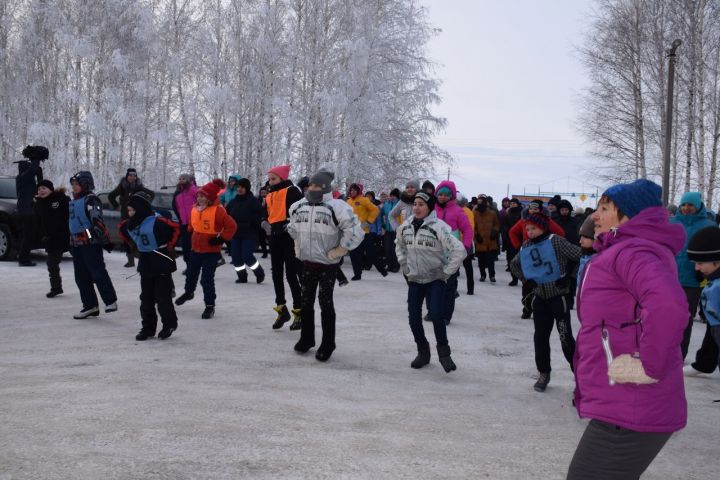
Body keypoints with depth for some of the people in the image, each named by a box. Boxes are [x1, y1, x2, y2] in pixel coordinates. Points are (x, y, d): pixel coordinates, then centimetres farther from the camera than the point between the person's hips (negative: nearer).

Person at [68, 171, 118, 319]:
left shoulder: (91, 200, -10)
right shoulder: (75, 201, 19)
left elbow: (97, 222, -18)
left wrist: (106, 240, -24)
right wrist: (71, 242, 31)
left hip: (91, 242, -10)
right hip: (77, 243, 10)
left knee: (98, 272, -11)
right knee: (81, 277, 9)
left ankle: (110, 301, -3)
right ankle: (90, 305, 15)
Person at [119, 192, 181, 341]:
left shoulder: (157, 221, -21)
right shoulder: (130, 224, 2)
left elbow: (176, 228, -21)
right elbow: (121, 229, 23)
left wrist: (169, 246, -13)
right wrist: (131, 245, 17)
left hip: (161, 263, -7)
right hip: (145, 263, 7)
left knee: (163, 296, 0)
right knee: (146, 298, 10)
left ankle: (169, 324, 17)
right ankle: (148, 327, 20)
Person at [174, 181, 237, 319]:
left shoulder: (218, 210, -20)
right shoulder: (195, 209, 1)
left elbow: (231, 226, -22)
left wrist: (221, 239, -21)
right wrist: (190, 233, 16)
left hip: (211, 251, -7)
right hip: (196, 249, 7)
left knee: (207, 279, -6)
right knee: (191, 273, 24)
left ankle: (210, 305, 9)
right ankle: (189, 292, 52)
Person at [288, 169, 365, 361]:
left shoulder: (336, 207, -15)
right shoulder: (299, 206, 4)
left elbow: (355, 232, -18)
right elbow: (293, 228, 26)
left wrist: (336, 252, -13)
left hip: (327, 263, -6)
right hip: (307, 262, 6)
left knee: (325, 302, 0)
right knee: (306, 301, 14)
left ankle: (327, 343, 11)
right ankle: (306, 338, 29)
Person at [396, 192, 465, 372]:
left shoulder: (438, 226, -18)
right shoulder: (405, 226, 1)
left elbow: (459, 250, -22)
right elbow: (400, 246, 23)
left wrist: (447, 271, -16)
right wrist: (404, 265, 12)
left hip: (435, 279, -5)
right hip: (415, 279, 5)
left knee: (436, 314, -18)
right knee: (414, 317, 4)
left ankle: (444, 352, 2)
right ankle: (423, 351, 25)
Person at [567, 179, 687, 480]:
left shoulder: (633, 251, -17)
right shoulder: (619, 252, 17)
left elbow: (668, 305, -36)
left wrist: (650, 367, -27)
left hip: (628, 414, -11)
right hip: (627, 409, 11)